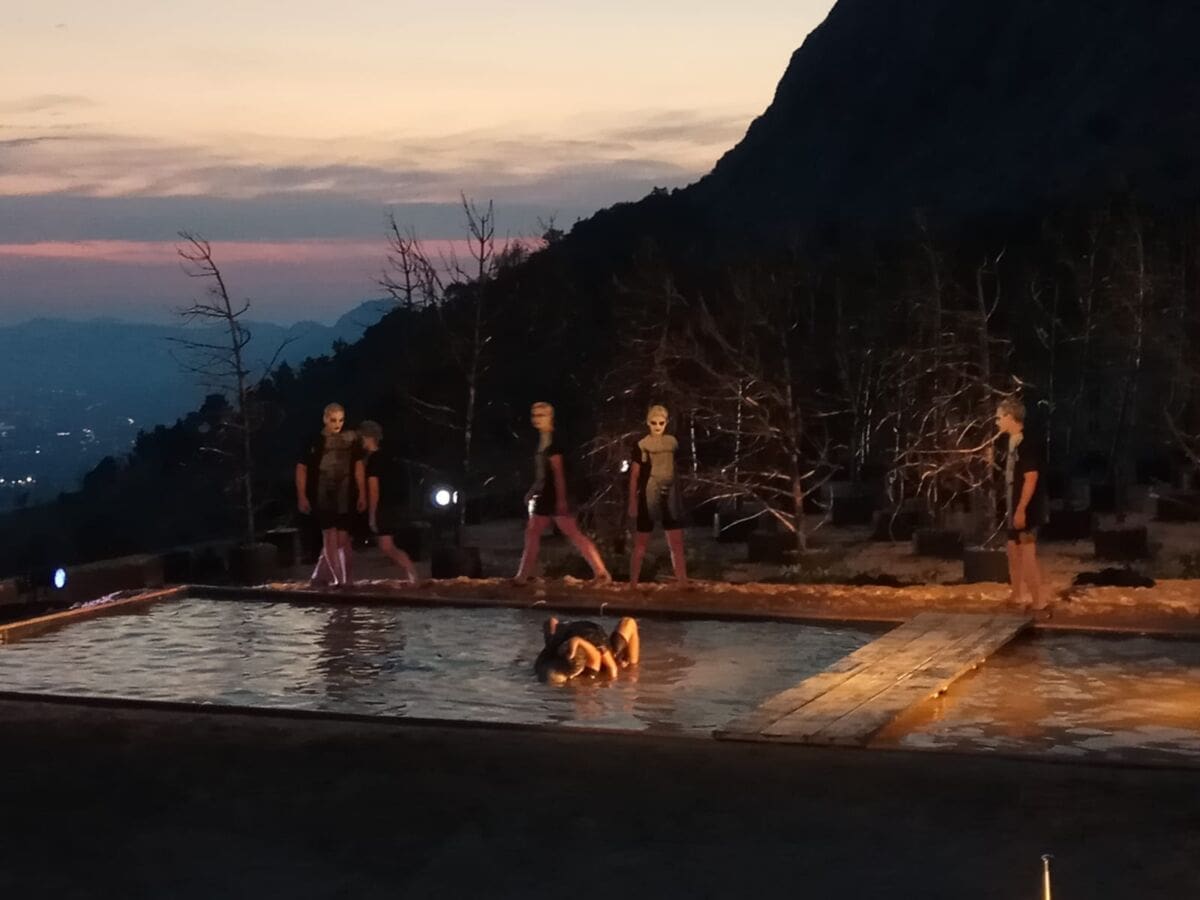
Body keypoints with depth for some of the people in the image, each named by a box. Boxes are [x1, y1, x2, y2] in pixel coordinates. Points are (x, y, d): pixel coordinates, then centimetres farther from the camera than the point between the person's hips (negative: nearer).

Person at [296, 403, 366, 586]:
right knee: (331, 537, -10)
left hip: (345, 497, 3)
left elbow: (358, 466, 9)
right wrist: (302, 497, -5)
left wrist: (362, 494, 5)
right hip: (322, 497, -3)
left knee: (342, 539, 6)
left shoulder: (351, 439, 2)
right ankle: (341, 580, -9)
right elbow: (301, 468, 1)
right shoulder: (315, 440, -3)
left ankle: (320, 577, 18)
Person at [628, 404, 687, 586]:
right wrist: (632, 503, -8)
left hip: (670, 497, 4)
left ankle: (683, 584, 9)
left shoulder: (672, 442, 6)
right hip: (648, 497, -4)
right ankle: (633, 585, 8)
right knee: (640, 544, 2)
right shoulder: (641, 446, -8)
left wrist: (678, 497, 15)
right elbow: (634, 475, -5)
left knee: (677, 544, 4)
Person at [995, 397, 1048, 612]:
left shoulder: (1027, 445, -17)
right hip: (1014, 509, 10)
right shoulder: (1013, 444, 12)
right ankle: (1016, 597, 26)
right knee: (1014, 554, 16)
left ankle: (1039, 601, -4)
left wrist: (1021, 509, -23)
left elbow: (1031, 478, -21)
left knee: (1028, 555, -8)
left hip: (1025, 510, -10)